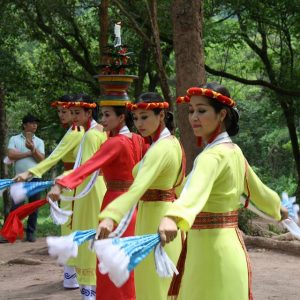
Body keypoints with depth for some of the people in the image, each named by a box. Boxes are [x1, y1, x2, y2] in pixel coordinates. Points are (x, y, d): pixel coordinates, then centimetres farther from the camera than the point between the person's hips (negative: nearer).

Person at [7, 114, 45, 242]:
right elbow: (11, 155, -9)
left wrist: (33, 149, -19)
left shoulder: (39, 141, 9)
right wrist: (29, 152, -8)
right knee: (15, 206, -3)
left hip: (35, 178, 2)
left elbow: (41, 159, -2)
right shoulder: (14, 139, 5)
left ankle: (31, 233, 10)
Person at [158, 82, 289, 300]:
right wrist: (278, 208, 45)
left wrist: (172, 218, -59)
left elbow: (196, 189, -40)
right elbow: (259, 191, 24)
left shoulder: (214, 155, -19)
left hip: (211, 252, -9)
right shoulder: (233, 151, 9)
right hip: (228, 248, 9)